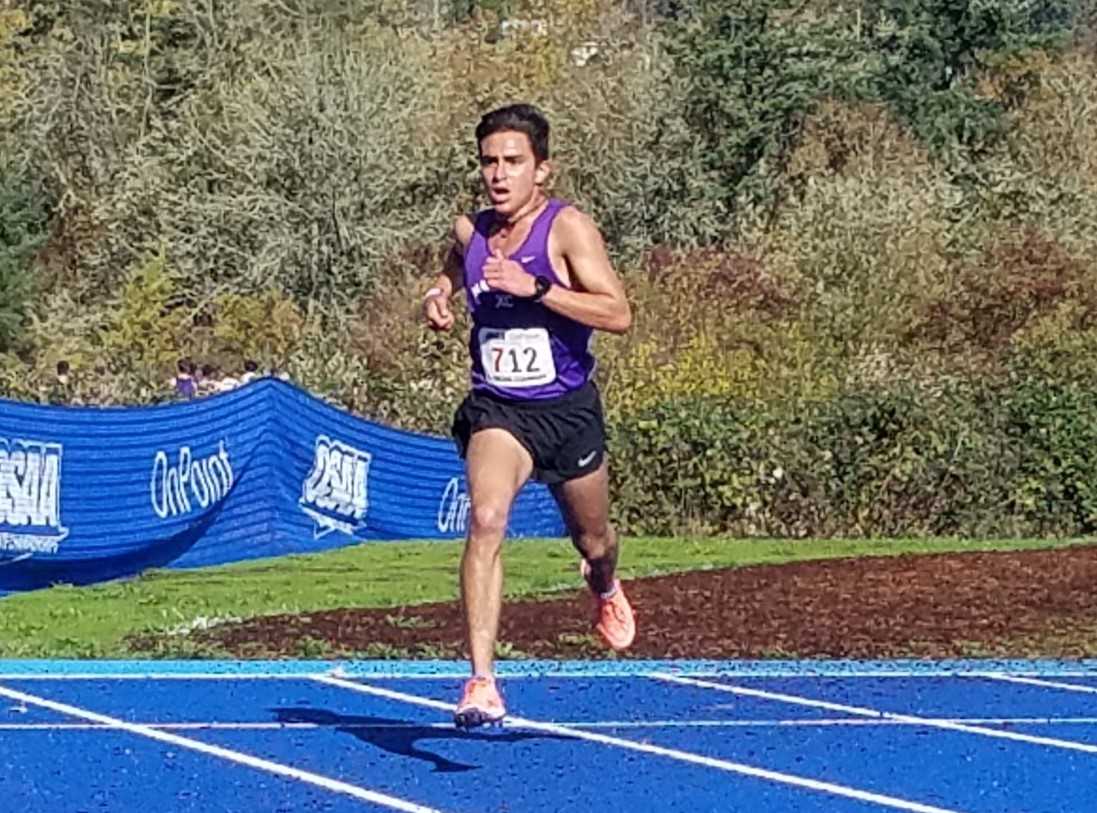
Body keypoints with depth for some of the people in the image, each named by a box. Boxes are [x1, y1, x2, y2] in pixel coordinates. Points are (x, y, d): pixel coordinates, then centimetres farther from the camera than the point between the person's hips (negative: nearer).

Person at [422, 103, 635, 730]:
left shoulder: (568, 227, -12)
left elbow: (618, 314, -22)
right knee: (486, 520, -26)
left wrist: (534, 286, -30)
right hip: (497, 409, 1)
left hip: (568, 410, -1)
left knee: (593, 542, 19)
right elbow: (453, 274, 26)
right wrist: (439, 298, 2)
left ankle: (606, 589, 60)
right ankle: (482, 681, -31)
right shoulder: (470, 231, 1)